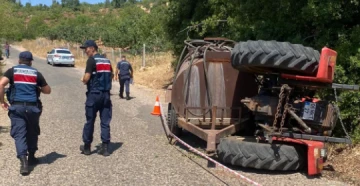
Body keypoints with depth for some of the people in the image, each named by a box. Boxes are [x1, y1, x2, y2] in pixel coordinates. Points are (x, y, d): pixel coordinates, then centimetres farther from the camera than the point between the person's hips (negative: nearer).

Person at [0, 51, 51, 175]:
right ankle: (31, 158, 31)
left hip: (17, 107, -1)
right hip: (32, 107, 1)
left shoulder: (12, 71, 5)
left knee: (19, 134, -1)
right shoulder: (36, 73, 9)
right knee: (32, 133, 19)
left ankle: (24, 162, -14)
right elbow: (48, 90, 13)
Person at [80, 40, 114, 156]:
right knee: (105, 122, 5)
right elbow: (111, 76, 17)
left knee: (90, 122, 7)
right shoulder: (106, 60, 11)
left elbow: (86, 78, -16)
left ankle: (87, 147, 17)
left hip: (94, 94, -5)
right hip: (106, 94, 5)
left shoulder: (91, 60, -9)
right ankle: (105, 148, 4)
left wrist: (83, 80, 5)